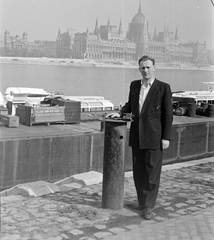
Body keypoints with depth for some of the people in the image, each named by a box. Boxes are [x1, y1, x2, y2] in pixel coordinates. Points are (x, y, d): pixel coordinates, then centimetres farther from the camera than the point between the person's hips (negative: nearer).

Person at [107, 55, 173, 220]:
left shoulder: (164, 88, -5)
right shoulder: (134, 85, 9)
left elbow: (168, 114, -5)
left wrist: (166, 137, -9)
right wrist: (120, 113, 5)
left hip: (154, 138, -5)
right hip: (137, 136, 5)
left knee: (152, 173, 0)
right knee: (138, 172, 11)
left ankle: (149, 207, 10)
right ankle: (142, 202, 25)